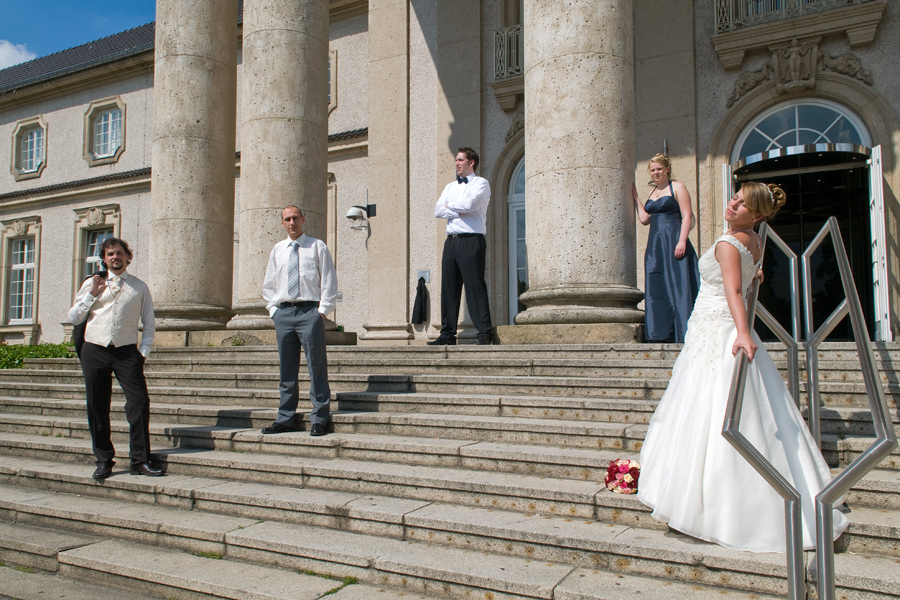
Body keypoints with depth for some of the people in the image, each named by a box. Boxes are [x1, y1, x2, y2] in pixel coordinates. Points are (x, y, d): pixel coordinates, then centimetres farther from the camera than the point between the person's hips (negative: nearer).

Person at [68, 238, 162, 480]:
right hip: (94, 351, 1)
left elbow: (149, 323, 10)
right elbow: (74, 318, 10)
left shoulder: (139, 287, 10)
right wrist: (92, 294, -1)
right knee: (97, 408, 5)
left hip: (126, 351, -1)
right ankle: (103, 461, 18)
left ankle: (140, 460, -3)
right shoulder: (91, 284, 12)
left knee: (140, 402, -11)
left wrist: (144, 351, -1)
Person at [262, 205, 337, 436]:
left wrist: (322, 310, -7)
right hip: (283, 312, 4)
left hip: (310, 311, -4)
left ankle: (319, 419, 3)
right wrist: (274, 310, 9)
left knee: (316, 367, -4)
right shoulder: (277, 250, 16)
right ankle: (285, 419, 17)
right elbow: (268, 285, 21)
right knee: (287, 369, 9)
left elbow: (329, 281, 2)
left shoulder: (317, 246, 5)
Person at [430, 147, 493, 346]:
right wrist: (458, 211, -5)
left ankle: (484, 333, -8)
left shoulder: (481, 183, 4)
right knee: (449, 288, 4)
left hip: (471, 241, -6)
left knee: (475, 287, -10)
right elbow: (438, 211, 10)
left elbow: (468, 204, -14)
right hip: (451, 241, 6)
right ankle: (447, 334, 7)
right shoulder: (450, 187, 23)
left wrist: (450, 205, 3)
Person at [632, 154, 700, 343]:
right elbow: (644, 219, 15)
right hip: (655, 244, 7)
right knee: (656, 288, 4)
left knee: (677, 285, -7)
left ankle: (682, 332, -4)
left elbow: (687, 216, -8)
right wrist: (635, 197, 17)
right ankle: (662, 333, 9)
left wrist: (682, 241, -19)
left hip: (673, 241, -7)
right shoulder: (652, 192, 20)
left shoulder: (677, 187, 0)